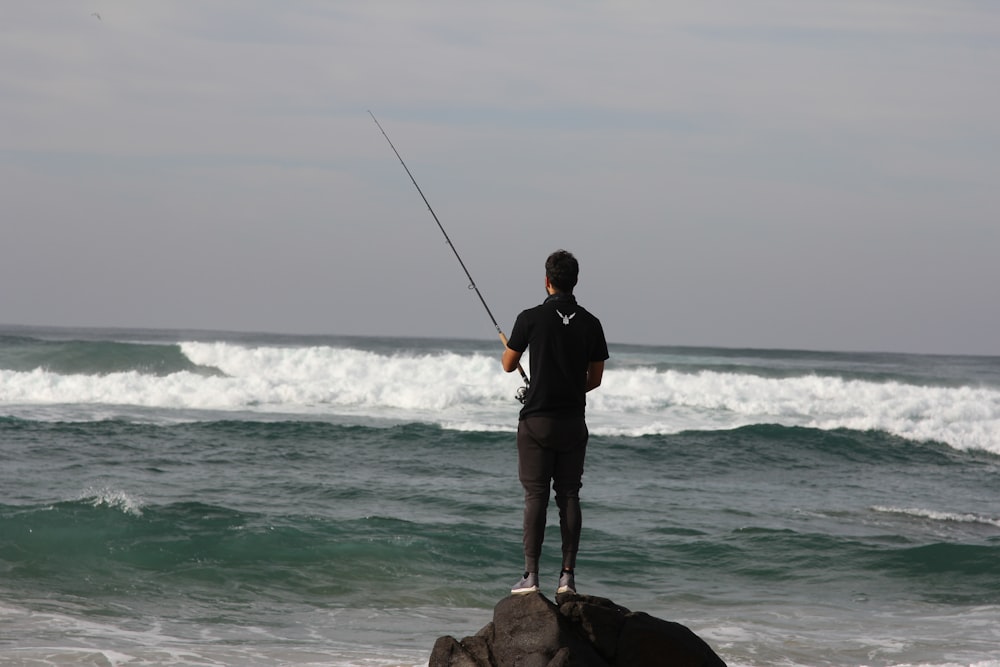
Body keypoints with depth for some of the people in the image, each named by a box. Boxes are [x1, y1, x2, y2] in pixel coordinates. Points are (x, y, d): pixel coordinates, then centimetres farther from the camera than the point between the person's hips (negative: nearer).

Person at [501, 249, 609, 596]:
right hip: (573, 422, 3)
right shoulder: (590, 324, 1)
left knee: (536, 496, -1)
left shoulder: (531, 318, -8)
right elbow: (595, 379, 8)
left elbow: (508, 365, 4)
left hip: (537, 420, -3)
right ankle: (567, 575, 3)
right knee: (569, 496, 5)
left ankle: (531, 574, -4)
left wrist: (510, 345, 27)